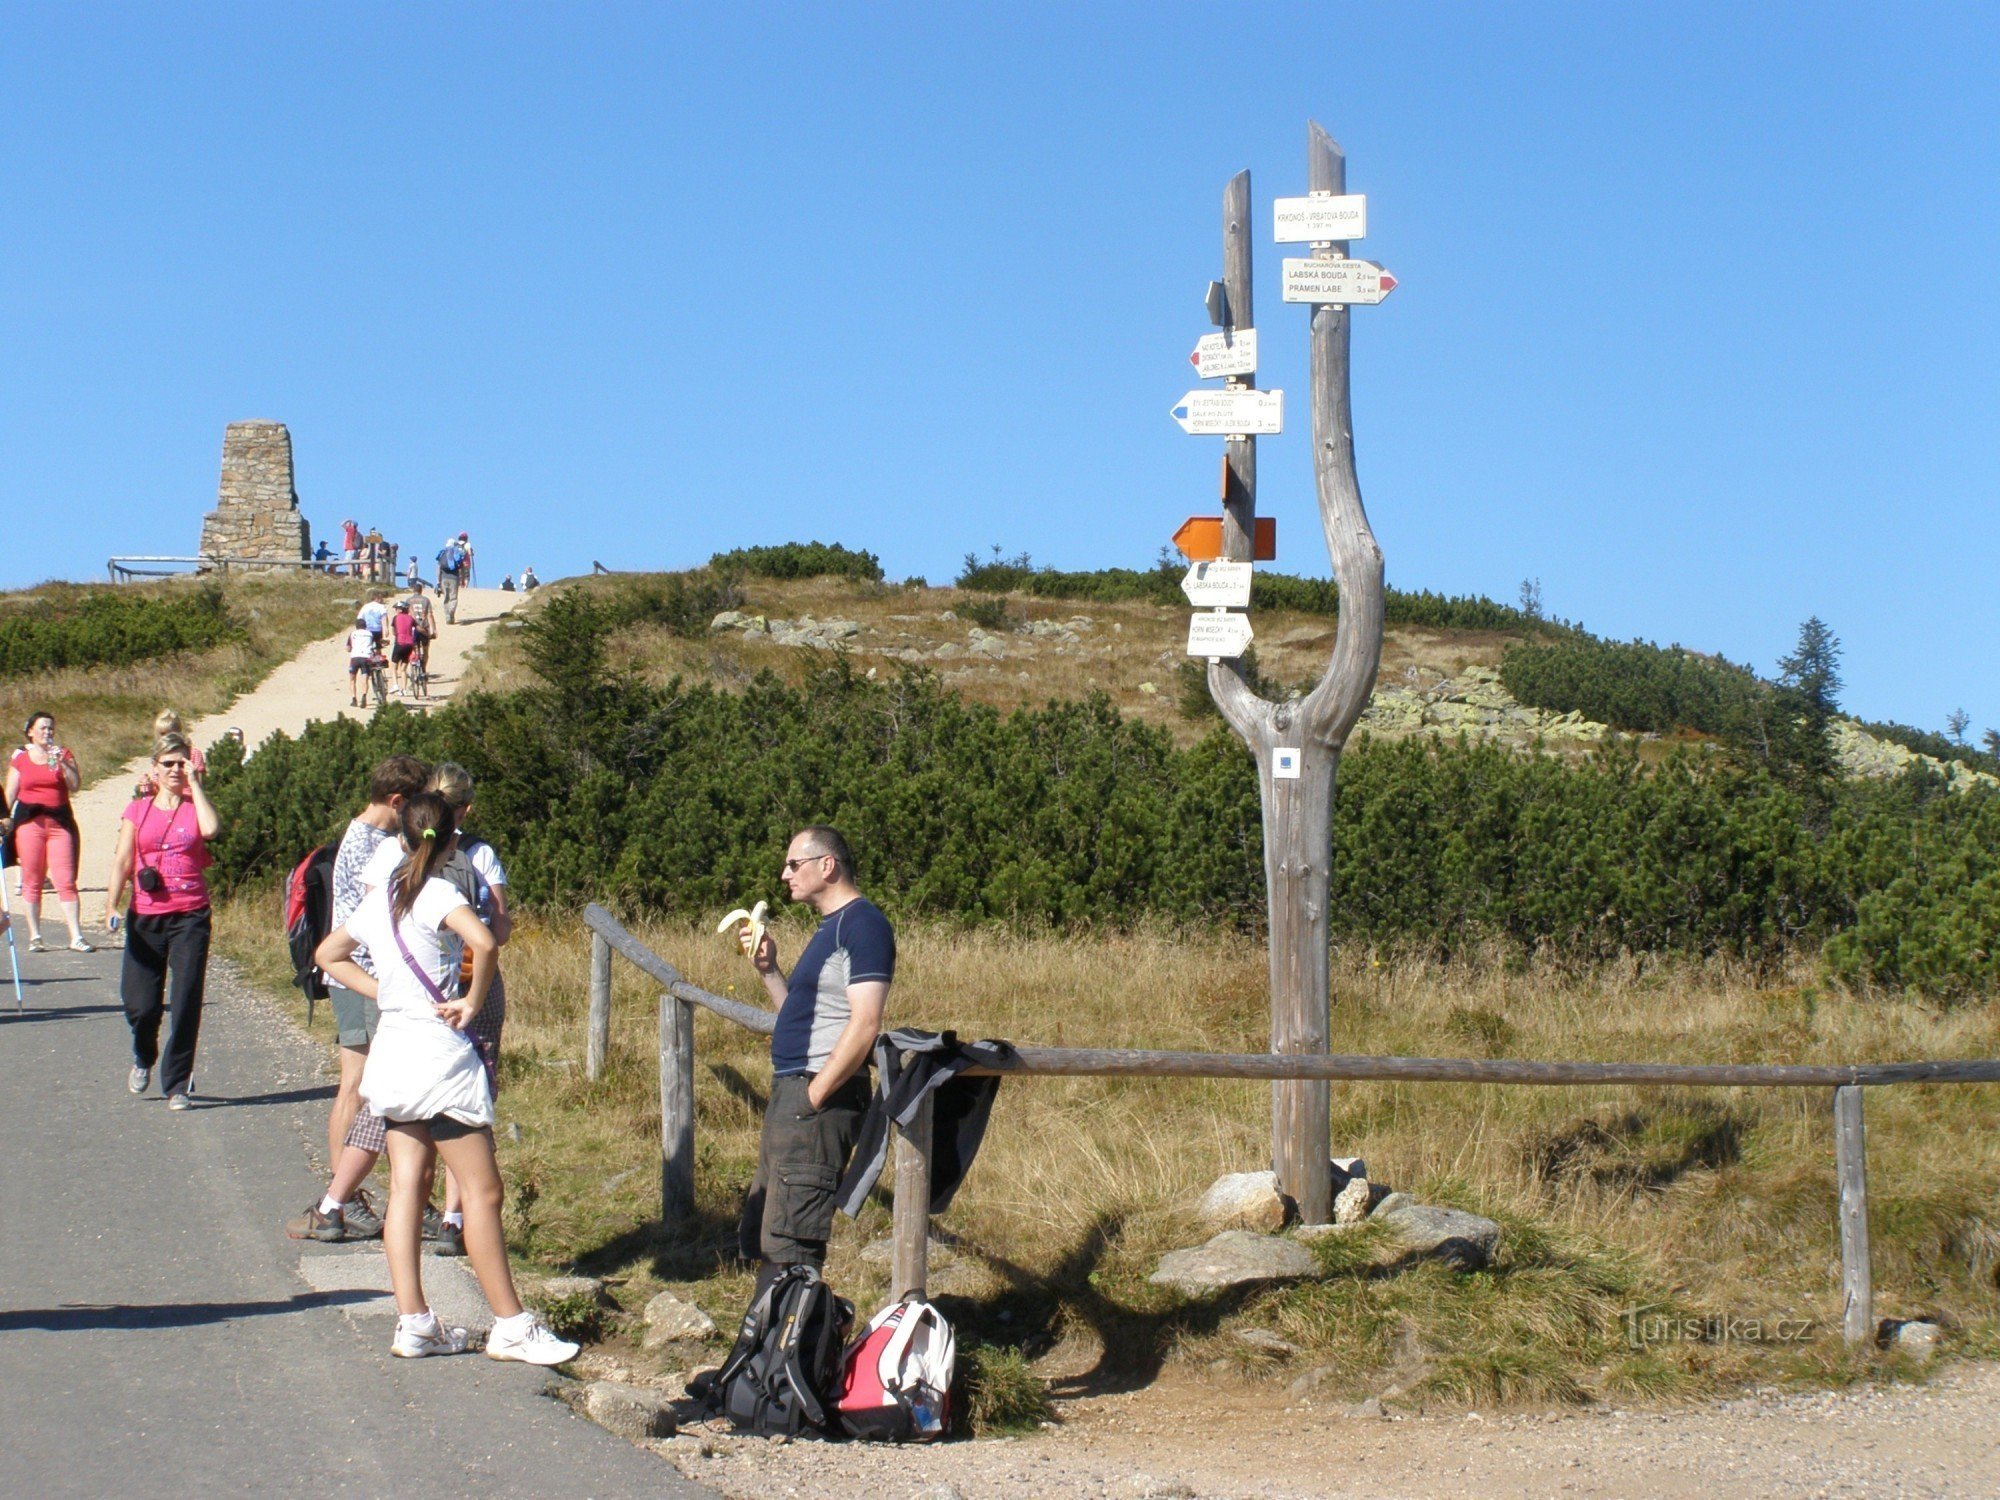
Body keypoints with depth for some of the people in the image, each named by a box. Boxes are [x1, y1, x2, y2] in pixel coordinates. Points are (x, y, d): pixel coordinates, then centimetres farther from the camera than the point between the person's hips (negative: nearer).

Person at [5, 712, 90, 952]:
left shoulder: (64, 754, 10)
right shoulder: (20, 758, 8)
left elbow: (75, 785, -1)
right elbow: (10, 795, 10)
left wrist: (62, 763, -12)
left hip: (60, 820, 0)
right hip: (29, 821, 0)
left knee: (66, 880, -5)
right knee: (31, 881, 3)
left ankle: (76, 937, -6)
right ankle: (34, 937, 11)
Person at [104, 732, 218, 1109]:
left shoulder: (195, 806, 7)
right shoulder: (138, 810, 10)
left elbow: (210, 828, -16)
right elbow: (122, 860, 4)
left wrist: (194, 783, -7)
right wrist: (113, 903, -10)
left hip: (190, 917, -1)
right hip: (146, 917, 1)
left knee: (186, 1004, -4)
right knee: (140, 1004, -1)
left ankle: (177, 1085, 6)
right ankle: (144, 1058, 31)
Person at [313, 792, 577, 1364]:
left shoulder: (379, 898, 10)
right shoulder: (437, 892, -11)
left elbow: (328, 954, 23)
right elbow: (483, 941, -30)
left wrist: (381, 991, 13)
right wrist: (473, 1002, -16)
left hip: (394, 1053, 8)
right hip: (438, 1053, -8)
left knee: (407, 1188, 7)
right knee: (483, 1190, -3)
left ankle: (413, 1323, 6)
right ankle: (511, 1327, 0)